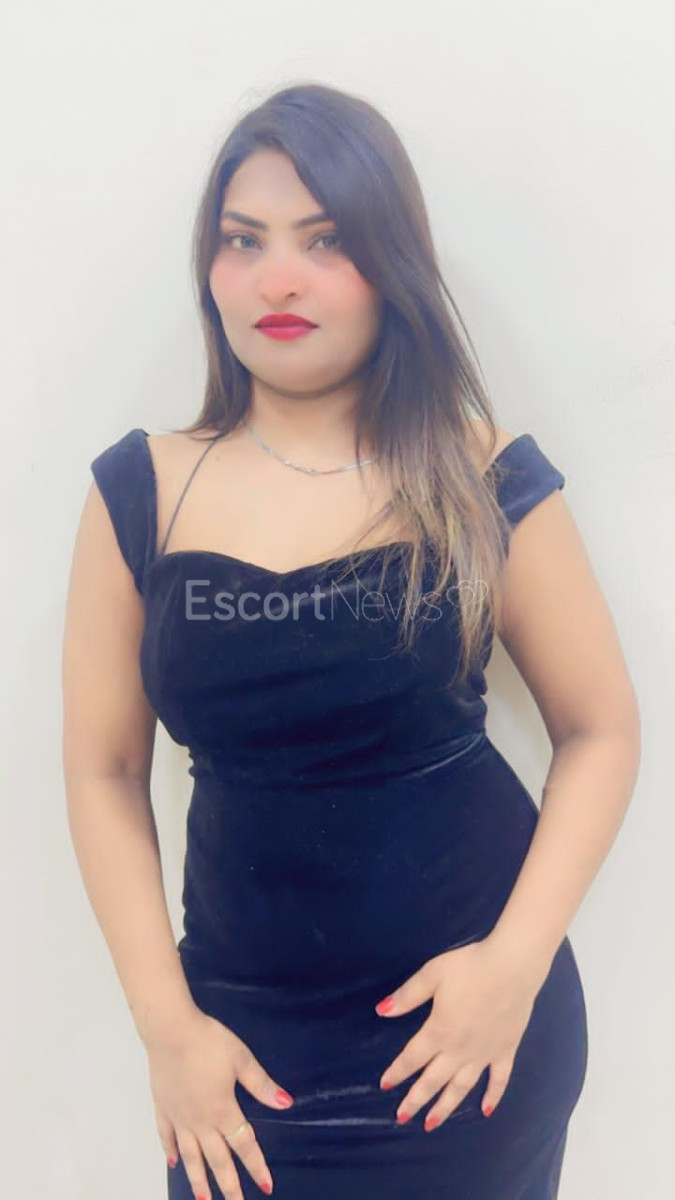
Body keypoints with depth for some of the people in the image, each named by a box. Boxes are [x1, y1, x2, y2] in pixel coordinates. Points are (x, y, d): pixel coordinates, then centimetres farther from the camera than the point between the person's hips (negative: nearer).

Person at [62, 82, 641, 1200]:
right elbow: (104, 772, -2)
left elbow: (602, 729, -3)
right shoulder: (141, 494, -5)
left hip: (469, 1020, 0)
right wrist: (166, 1025, -6)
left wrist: (519, 959, -13)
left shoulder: (483, 482, -8)